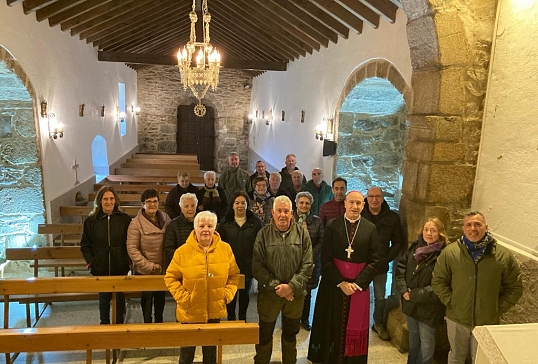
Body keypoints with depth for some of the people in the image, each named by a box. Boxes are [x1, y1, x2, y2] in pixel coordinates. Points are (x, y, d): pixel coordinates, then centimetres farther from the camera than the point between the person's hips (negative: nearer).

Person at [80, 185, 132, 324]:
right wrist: (91, 261, -6)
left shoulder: (125, 219, -4)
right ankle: (104, 324, 34)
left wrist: (128, 260, -6)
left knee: (119, 298, 12)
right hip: (100, 270, 1)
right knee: (104, 299, 14)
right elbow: (85, 245, 4)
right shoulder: (91, 221, -2)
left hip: (120, 269, 0)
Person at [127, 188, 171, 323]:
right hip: (144, 271, -4)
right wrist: (149, 266, -16)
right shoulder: (136, 223, -13)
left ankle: (159, 321, 38)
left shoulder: (165, 219, -1)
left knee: (160, 297, 17)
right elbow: (132, 249, -15)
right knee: (147, 298, 10)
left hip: (163, 269, 4)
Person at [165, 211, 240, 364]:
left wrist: (227, 294, -7)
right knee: (187, 349, 17)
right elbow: (171, 277, -4)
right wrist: (182, 297, -13)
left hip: (215, 311, 2)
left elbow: (234, 275, 4)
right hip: (190, 312, -1)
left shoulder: (225, 249, -5)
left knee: (211, 349, 20)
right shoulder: (182, 251, -11)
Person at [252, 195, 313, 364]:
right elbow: (257, 266, -8)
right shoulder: (263, 234, -5)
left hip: (295, 294, 1)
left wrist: (291, 286, -15)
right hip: (269, 293, -1)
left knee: (290, 334, 19)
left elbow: (307, 265, -6)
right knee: (264, 334, 14)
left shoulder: (302, 233, -3)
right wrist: (276, 286, -15)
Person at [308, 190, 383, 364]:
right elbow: (325, 259, -7)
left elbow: (375, 261, -3)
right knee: (332, 326, 10)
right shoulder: (332, 226, -5)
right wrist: (340, 282, -13)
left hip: (360, 284, 1)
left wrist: (358, 283, -12)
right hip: (333, 283, -1)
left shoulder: (370, 228, -2)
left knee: (355, 327, 11)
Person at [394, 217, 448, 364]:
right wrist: (403, 291, -12)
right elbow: (400, 269, 1)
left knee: (426, 343, 13)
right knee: (413, 339, 24)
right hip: (410, 303, 5)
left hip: (429, 306, -5)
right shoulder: (414, 247, -1)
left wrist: (414, 294, -18)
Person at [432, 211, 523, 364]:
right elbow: (438, 281, -1)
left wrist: (498, 308, -4)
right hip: (456, 319, 0)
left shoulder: (504, 255, -9)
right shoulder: (450, 252, -9)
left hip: (488, 323, 0)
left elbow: (515, 287, 0)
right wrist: (450, 302, -8)